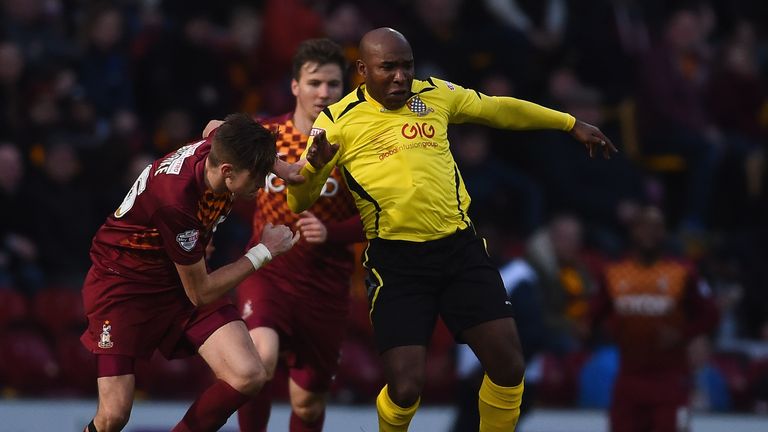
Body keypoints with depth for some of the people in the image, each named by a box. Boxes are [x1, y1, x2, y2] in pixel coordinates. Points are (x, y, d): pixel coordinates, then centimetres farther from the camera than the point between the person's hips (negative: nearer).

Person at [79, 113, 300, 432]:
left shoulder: (218, 148, -15)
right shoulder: (176, 199, -35)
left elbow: (214, 128, 16)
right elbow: (199, 293, -21)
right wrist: (263, 252, -13)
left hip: (180, 277, 7)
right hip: (123, 282, -7)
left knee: (248, 376, -15)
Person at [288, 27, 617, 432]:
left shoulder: (436, 94, 10)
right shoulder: (338, 120, -1)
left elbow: (500, 109, 26)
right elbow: (298, 201, 1)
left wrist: (571, 124, 33)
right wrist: (314, 166, -22)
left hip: (460, 248, 4)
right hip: (396, 261, -4)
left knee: (508, 368, -5)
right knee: (405, 388, -14)